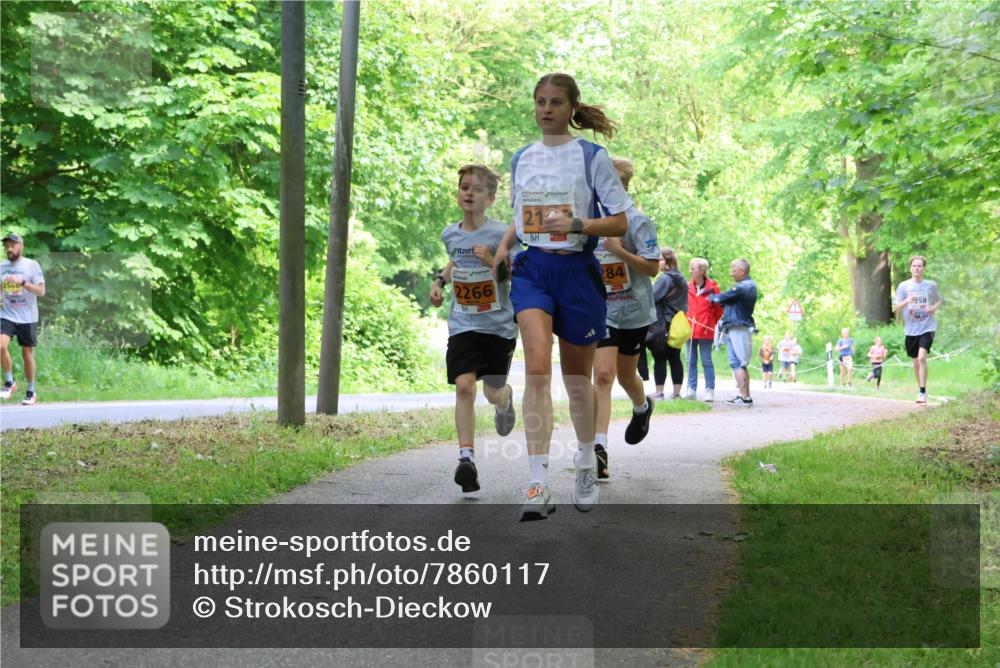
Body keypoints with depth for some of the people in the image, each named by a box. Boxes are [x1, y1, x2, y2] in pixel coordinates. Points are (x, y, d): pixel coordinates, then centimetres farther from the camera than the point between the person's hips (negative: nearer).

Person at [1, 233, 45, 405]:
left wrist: (22, 282, -22)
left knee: (27, 354, 5)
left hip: (27, 318, -2)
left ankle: (31, 391, 19)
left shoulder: (32, 265, -3)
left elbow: (41, 291, -9)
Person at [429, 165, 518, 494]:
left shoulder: (501, 234, -12)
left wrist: (491, 262, -25)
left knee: (493, 393, 10)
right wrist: (440, 281, 11)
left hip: (499, 325, -2)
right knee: (464, 386, -16)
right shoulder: (450, 234, 3)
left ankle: (506, 401, 50)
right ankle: (466, 459, -18)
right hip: (462, 325, 2)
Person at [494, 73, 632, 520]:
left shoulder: (592, 157, -2)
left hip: (577, 269, -2)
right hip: (531, 269, 2)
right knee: (537, 369, -18)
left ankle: (587, 461, 36)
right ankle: (538, 484, -23)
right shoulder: (522, 159, 11)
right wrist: (505, 245, 4)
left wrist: (577, 224, -20)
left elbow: (620, 222, -3)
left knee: (577, 377, 10)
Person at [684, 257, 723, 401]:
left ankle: (710, 390, 4)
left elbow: (719, 308, 2)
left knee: (706, 361, 0)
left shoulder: (712, 287, -6)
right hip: (690, 330, 4)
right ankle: (691, 390, 11)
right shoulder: (688, 287, 5)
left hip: (705, 331, -4)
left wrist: (712, 322, 6)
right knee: (691, 361, 7)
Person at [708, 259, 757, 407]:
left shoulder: (744, 287, -14)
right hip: (737, 329, 10)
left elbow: (724, 297, -13)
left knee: (737, 363, -12)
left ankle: (743, 396, -15)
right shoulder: (749, 285, 19)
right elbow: (730, 300, 16)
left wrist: (711, 297, 5)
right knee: (742, 364, 12)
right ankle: (746, 396, 16)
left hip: (737, 329, -10)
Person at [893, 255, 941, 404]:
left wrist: (934, 308, -4)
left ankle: (923, 393, -18)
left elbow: (939, 301, 19)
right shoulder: (904, 286, 1)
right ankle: (921, 390, 29)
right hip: (911, 330, 2)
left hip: (927, 327, -2)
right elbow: (895, 308, 0)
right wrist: (907, 301, -19)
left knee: (922, 358, -20)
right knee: (916, 362, 11)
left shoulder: (931, 285, 2)